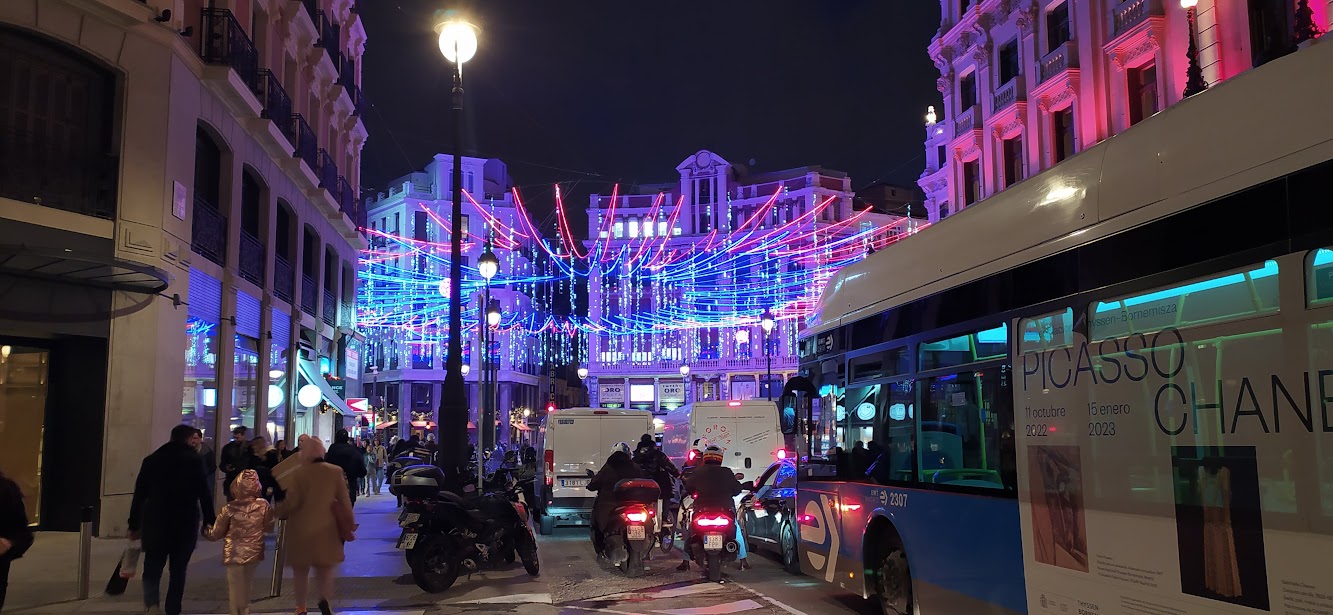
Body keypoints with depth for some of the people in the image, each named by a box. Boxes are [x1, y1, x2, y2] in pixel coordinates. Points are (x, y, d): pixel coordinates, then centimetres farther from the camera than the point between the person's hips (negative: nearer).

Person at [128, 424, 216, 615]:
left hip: (155, 523, 2)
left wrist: (134, 524, 12)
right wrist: (210, 520, 0)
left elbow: (139, 494, 7)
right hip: (186, 523, -2)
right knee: (178, 570, 9)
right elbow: (204, 492, -7)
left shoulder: (151, 459, 7)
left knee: (152, 568, 9)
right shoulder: (194, 460, -3)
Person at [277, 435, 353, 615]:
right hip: (326, 529, 2)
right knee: (325, 568, 15)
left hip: (301, 529, -2)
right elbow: (345, 501, -3)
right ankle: (324, 599, -10)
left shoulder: (300, 473, -11)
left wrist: (279, 512, 8)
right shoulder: (336, 472, -5)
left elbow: (291, 503, -12)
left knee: (301, 570, 16)